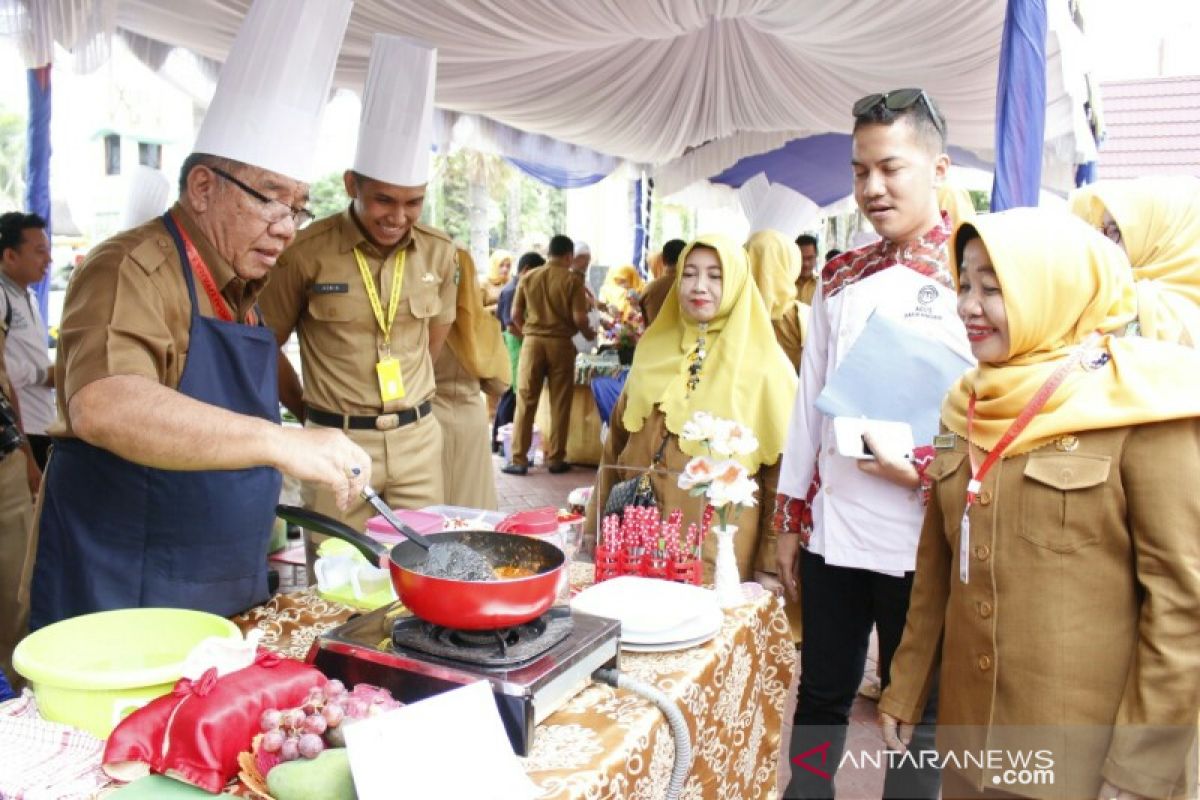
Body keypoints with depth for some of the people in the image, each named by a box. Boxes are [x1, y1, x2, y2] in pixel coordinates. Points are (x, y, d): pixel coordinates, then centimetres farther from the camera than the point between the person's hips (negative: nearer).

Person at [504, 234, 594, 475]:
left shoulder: (528, 277, 4)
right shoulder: (572, 279, -5)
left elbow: (515, 315, 6)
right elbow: (579, 318, -10)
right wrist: (588, 334, 10)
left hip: (532, 342, 2)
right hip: (560, 343, -2)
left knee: (525, 402, 6)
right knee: (559, 404, 7)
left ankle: (519, 460, 6)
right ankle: (555, 459, 13)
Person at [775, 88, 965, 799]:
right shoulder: (841, 277, 9)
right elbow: (810, 397, 11)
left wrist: (924, 469, -21)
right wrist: (790, 516, 10)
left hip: (920, 536, -4)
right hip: (830, 529, 4)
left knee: (920, 705, 12)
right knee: (822, 692, 16)